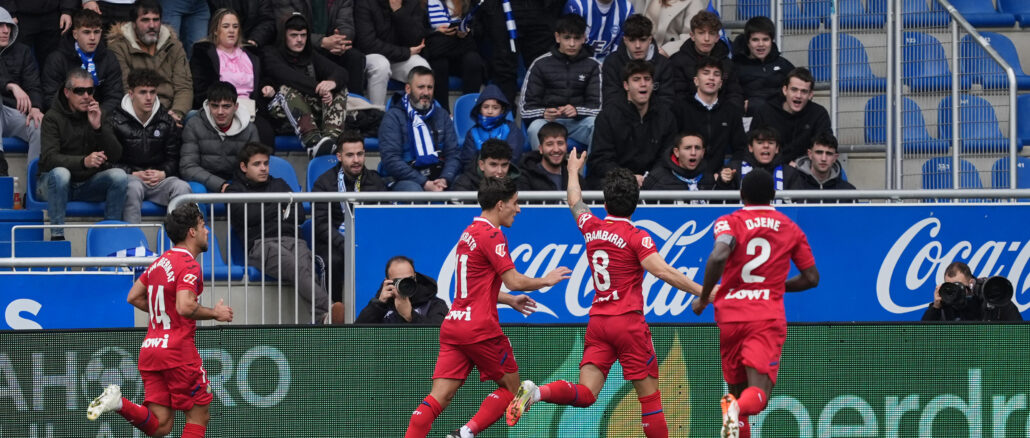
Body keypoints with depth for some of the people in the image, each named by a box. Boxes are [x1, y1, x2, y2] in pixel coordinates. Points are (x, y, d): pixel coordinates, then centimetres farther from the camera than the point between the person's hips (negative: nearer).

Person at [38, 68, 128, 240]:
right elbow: (49, 158, -23)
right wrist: (84, 161, -39)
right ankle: (57, 235, -30)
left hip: (89, 184, 4)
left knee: (119, 175, -22)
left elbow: (116, 156, -4)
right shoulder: (53, 117, -8)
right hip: (56, 184, -4)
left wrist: (98, 127, -19)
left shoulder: (97, 115, 6)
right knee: (60, 173, -36)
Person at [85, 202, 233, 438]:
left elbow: (133, 297, 21)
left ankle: (118, 402, -17)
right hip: (178, 348, -8)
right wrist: (215, 313, -9)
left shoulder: (160, 262, 15)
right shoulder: (189, 265, -11)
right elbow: (185, 307, -24)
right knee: (199, 416, 5)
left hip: (150, 348, 8)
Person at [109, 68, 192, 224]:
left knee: (182, 187, -29)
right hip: (128, 177, -3)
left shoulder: (167, 122, 14)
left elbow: (173, 158, 15)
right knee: (133, 187, -39)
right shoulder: (115, 121, 3)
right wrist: (134, 174, -14)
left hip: (160, 179, 3)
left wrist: (162, 173, -7)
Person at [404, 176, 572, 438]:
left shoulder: (469, 232, 18)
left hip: (453, 324, 8)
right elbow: (514, 281, -15)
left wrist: (510, 300, 27)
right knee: (510, 387, 9)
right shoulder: (492, 235, -11)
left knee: (439, 397, -1)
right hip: (480, 327, -8)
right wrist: (546, 281, 2)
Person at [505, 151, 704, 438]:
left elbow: (575, 202, 29)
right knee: (649, 395, 2)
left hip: (597, 321, 5)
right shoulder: (635, 237, -8)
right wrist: (702, 291, -20)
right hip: (628, 322, -5)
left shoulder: (591, 228, 8)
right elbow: (662, 271, -21)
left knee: (585, 394, -3)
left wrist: (573, 171, 48)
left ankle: (536, 392, -26)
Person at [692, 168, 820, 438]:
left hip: (730, 316, 1)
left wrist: (704, 298, -6)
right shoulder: (790, 229, 12)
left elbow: (719, 256, -18)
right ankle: (738, 411, -47)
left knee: (737, 391, 18)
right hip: (768, 317, 0)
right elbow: (811, 278, 15)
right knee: (758, 394, -14)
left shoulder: (729, 223, 3)